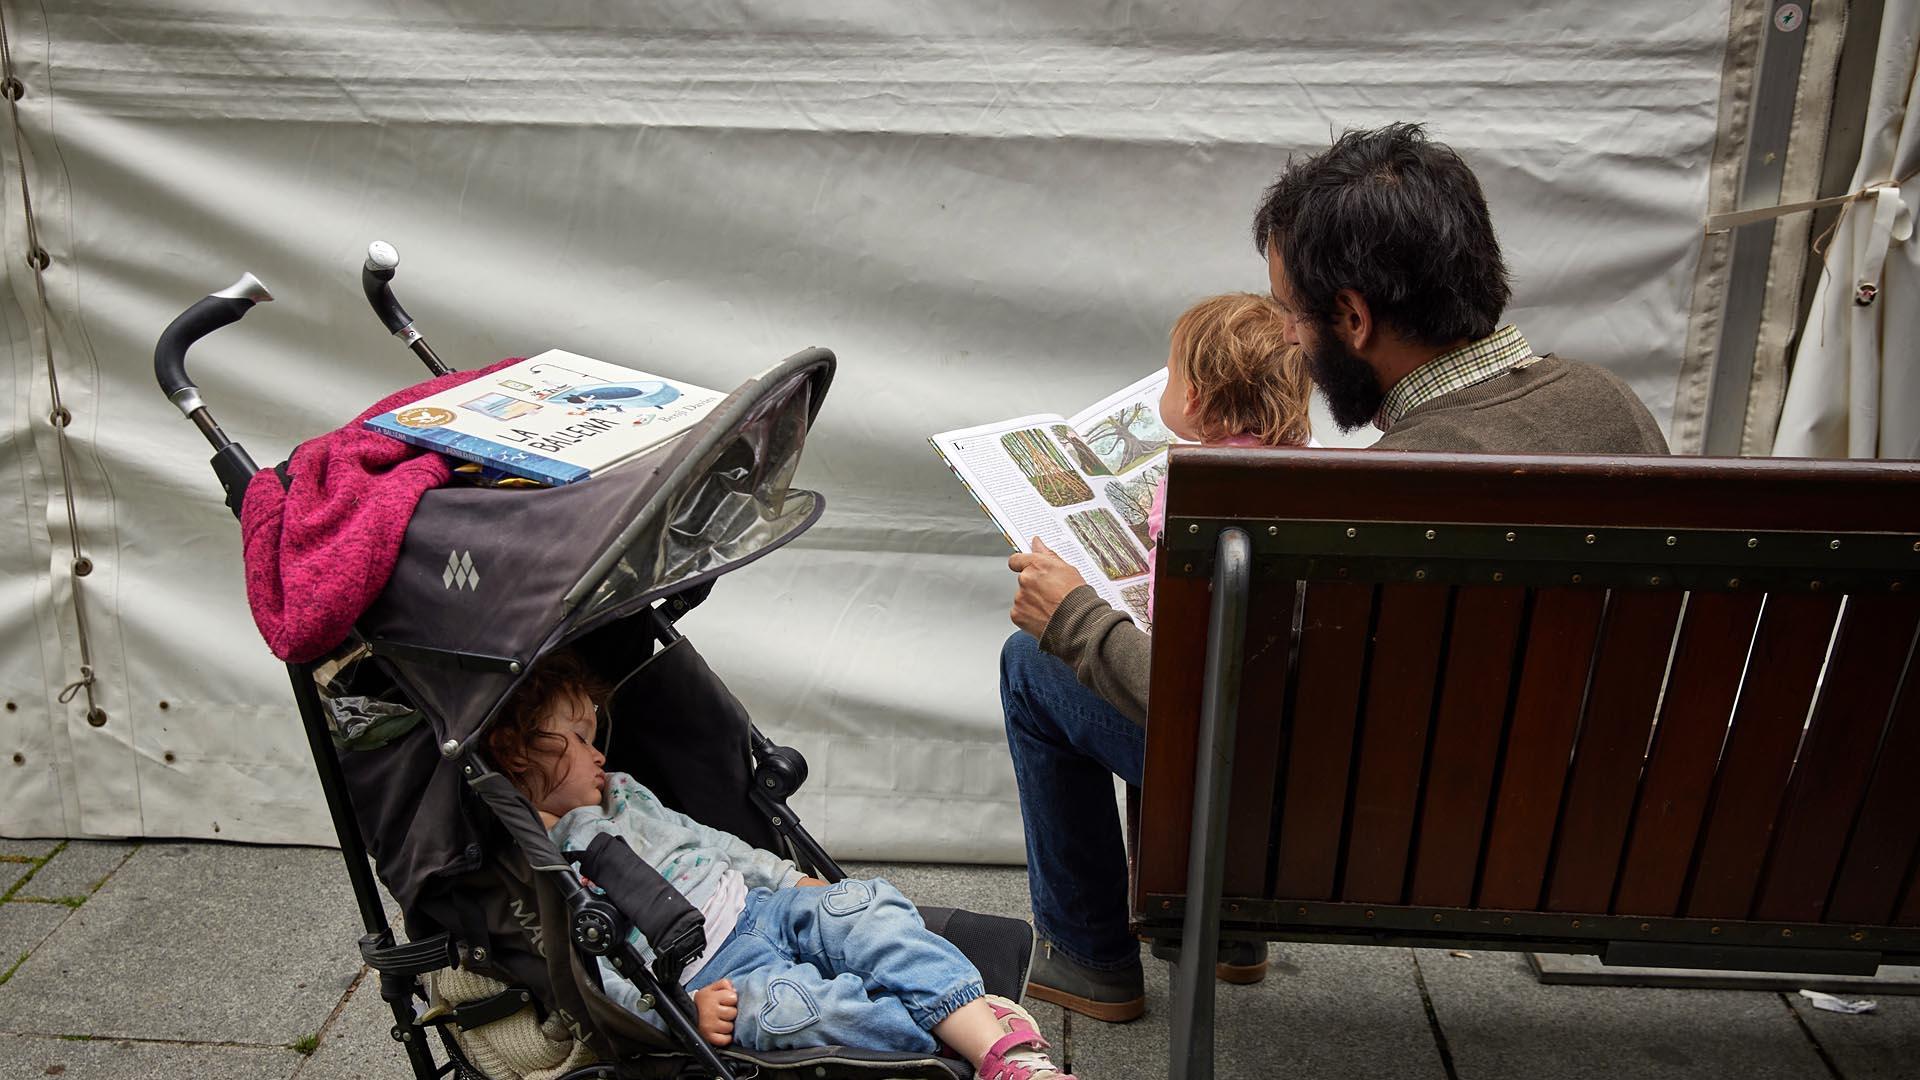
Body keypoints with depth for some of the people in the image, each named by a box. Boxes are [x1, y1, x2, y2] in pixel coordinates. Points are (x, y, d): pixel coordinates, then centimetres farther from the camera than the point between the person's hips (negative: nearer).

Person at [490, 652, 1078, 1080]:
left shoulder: (622, 794, 20)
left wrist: (787, 878, 22)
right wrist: (682, 1008, -23)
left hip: (756, 905, 7)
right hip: (712, 978, -7)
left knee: (867, 910, -18)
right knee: (788, 1003, -36)